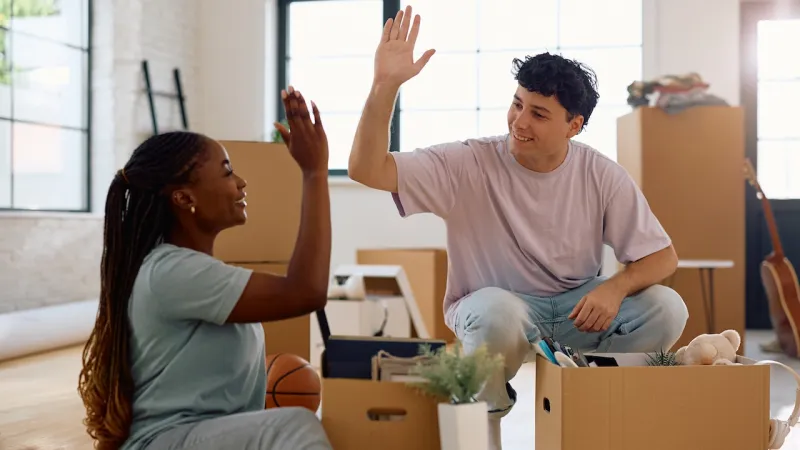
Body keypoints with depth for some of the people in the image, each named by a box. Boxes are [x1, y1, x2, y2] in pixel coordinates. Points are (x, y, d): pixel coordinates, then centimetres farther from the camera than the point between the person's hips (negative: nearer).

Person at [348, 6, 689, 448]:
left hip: (577, 305, 3)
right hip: (496, 307, -3)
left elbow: (663, 256, -7)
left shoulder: (601, 175, -10)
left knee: (667, 309, -21)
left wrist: (615, 287, -29)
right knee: (498, 312, -39)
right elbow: (366, 170, -25)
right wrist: (385, 84, -38)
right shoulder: (470, 163, -16)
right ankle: (483, 411, -4)